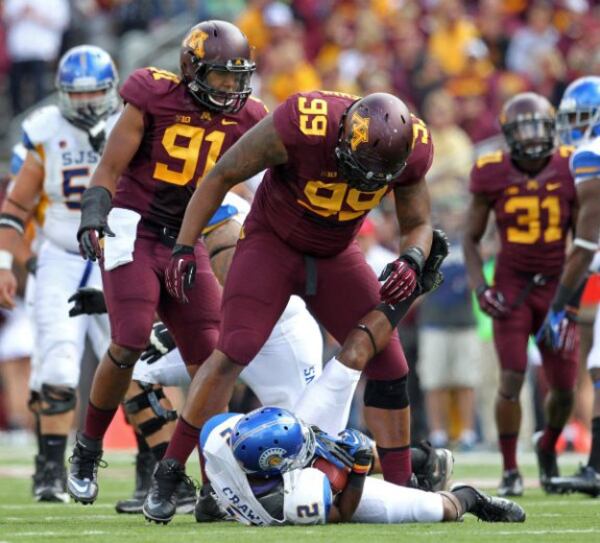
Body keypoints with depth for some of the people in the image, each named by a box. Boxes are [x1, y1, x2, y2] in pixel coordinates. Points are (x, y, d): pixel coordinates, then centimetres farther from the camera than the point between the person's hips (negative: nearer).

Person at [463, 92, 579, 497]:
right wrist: (480, 288, -9)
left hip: (557, 285, 2)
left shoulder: (569, 170, -7)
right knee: (512, 379, -13)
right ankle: (510, 470, 2)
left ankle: (548, 447, 36)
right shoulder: (493, 175, -9)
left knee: (564, 387, 5)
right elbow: (472, 239, 2)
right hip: (512, 285, -2)